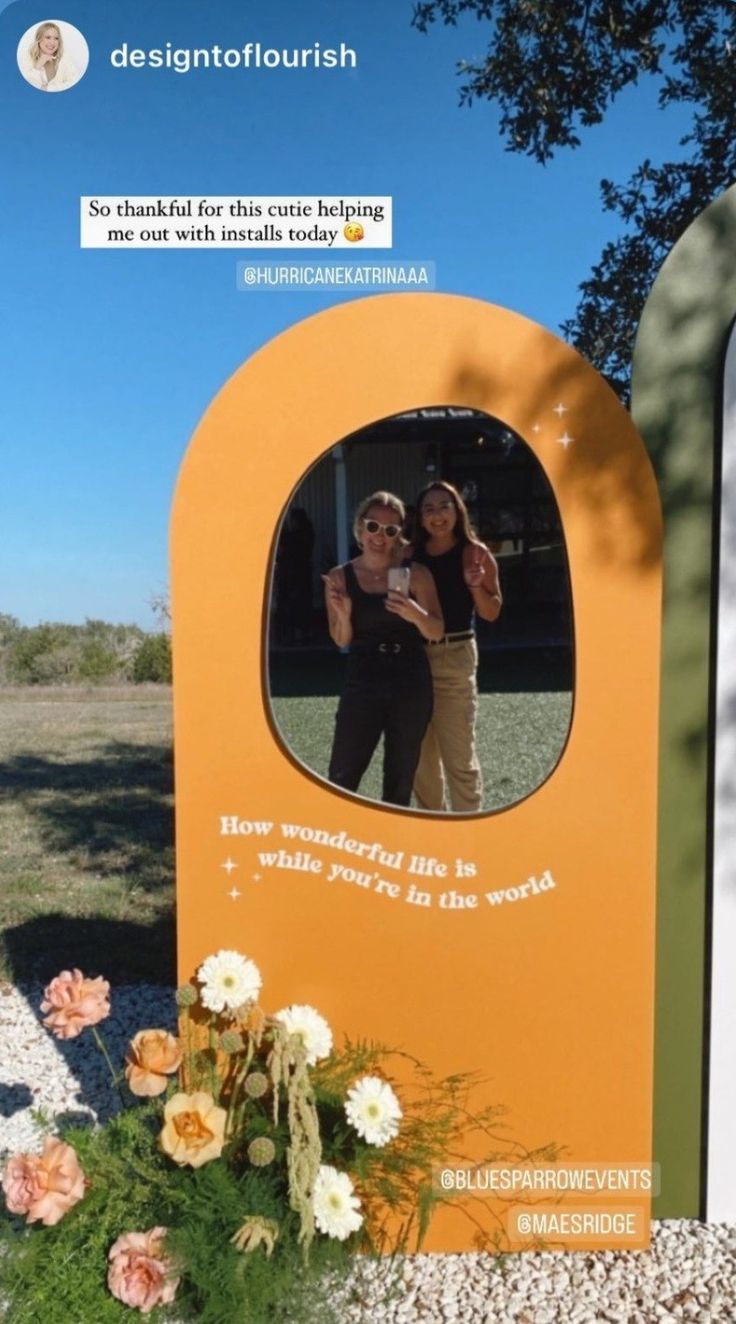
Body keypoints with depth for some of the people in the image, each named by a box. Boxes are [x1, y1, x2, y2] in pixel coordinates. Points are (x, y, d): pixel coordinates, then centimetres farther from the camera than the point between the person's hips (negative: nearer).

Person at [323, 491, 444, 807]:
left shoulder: (415, 574, -3)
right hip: (363, 683, 0)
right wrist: (344, 615, -17)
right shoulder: (340, 577, -1)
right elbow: (341, 641, 4)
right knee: (343, 775, -1)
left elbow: (437, 632, -1)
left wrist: (416, 615, -22)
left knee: (401, 777, 11)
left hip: (411, 684, 1)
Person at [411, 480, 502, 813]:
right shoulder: (411, 555, 7)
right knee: (421, 754, 15)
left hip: (454, 657, -5)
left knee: (459, 755, -2)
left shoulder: (474, 553, -3)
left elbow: (492, 613, -4)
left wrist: (475, 585, -19)